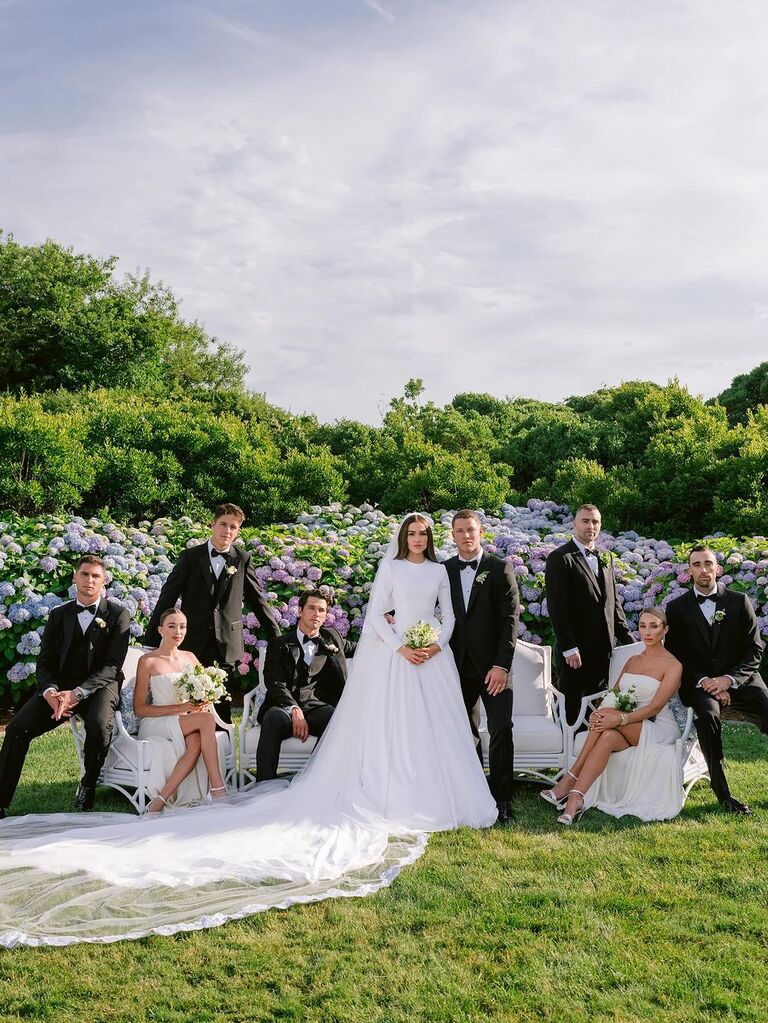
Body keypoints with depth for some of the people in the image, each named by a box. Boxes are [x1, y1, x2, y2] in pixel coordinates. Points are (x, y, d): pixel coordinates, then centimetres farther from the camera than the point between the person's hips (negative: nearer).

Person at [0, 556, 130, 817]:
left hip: (99, 686, -3)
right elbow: (44, 662, 7)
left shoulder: (117, 614, 0)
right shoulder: (58, 615, 12)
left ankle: (88, 784, -6)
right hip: (59, 687, 3)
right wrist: (50, 691, -16)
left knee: (99, 724, -34)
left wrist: (78, 693, -22)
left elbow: (112, 666, -9)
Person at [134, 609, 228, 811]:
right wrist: (180, 708, -14)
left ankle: (159, 802, -34)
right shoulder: (148, 662, 0)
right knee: (207, 720, -32)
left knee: (196, 741, -35)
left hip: (187, 723, 4)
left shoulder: (190, 658, 16)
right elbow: (139, 709, -4)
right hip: (155, 724, -4)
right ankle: (218, 789, -34)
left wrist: (206, 705, -5)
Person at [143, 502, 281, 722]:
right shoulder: (190, 557, 3)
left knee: (222, 709, 2)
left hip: (226, 645, 1)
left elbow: (257, 599, 13)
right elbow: (167, 597, 2)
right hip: (192, 642, 0)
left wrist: (277, 636, 13)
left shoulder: (242, 559, 6)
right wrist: (150, 640, -1)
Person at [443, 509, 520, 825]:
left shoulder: (500, 569, -2)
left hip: (493, 665, -3)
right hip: (459, 665, 3)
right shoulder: (445, 570, 7)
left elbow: (511, 618, -6)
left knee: (501, 730, -6)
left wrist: (501, 665, -13)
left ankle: (501, 800, 1)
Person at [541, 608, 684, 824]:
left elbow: (655, 707, -16)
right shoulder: (633, 661, 17)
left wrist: (619, 719, -30)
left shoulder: (673, 665, -4)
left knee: (607, 714, -31)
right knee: (608, 736, -33)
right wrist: (599, 714, -12)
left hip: (658, 729, -5)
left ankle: (570, 780, -33)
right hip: (629, 731, 5)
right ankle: (576, 797, -41)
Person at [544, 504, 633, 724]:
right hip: (575, 651, -6)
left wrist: (626, 637, 10)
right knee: (572, 708, 1)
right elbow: (557, 608, -13)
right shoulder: (559, 558, -8)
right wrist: (569, 648, -17)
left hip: (603, 648, 6)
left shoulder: (606, 557, 15)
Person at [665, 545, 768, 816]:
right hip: (699, 684, -1)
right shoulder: (677, 608, 6)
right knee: (707, 714, -34)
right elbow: (674, 656, 4)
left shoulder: (740, 602, 6)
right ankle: (722, 793, -24)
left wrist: (728, 679, -12)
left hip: (738, 680, 1)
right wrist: (703, 681, -12)